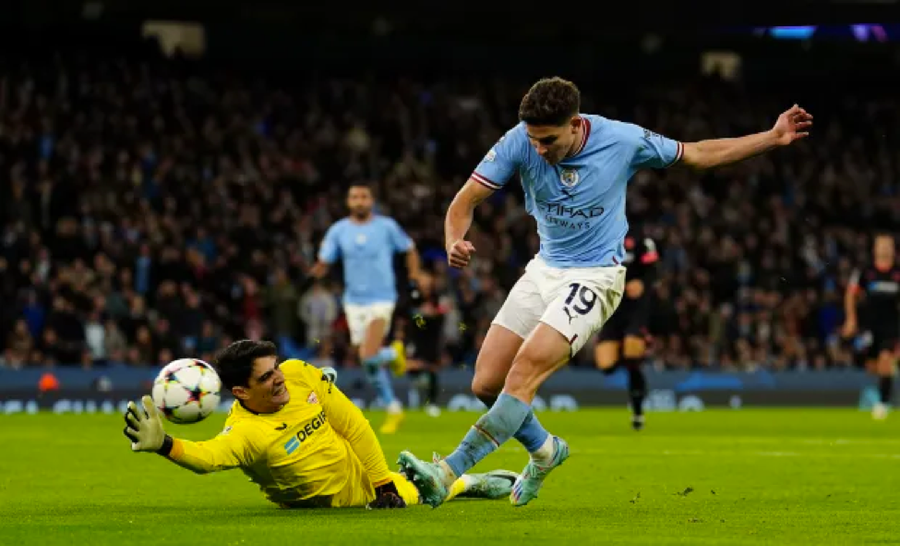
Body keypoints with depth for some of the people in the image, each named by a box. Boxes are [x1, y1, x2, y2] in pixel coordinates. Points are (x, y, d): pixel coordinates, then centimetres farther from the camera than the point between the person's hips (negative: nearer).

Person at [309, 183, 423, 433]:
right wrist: (318, 270, -24)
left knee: (368, 356, -21)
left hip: (381, 298, -3)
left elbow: (409, 249, 11)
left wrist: (414, 272, -4)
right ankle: (394, 410, 24)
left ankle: (395, 353, 13)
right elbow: (323, 264, -1)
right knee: (370, 364, 8)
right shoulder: (338, 230, 1)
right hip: (354, 300, 4)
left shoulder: (386, 226, -3)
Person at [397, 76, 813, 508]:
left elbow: (697, 154, 0)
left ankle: (447, 473, -25)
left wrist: (774, 138, -1)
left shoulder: (623, 140, -17)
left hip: (594, 275, -5)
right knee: (486, 384, 0)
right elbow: (465, 201, -11)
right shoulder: (519, 141, -14)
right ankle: (544, 450, 28)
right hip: (543, 271, 5)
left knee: (523, 372, -22)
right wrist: (455, 242, -34)